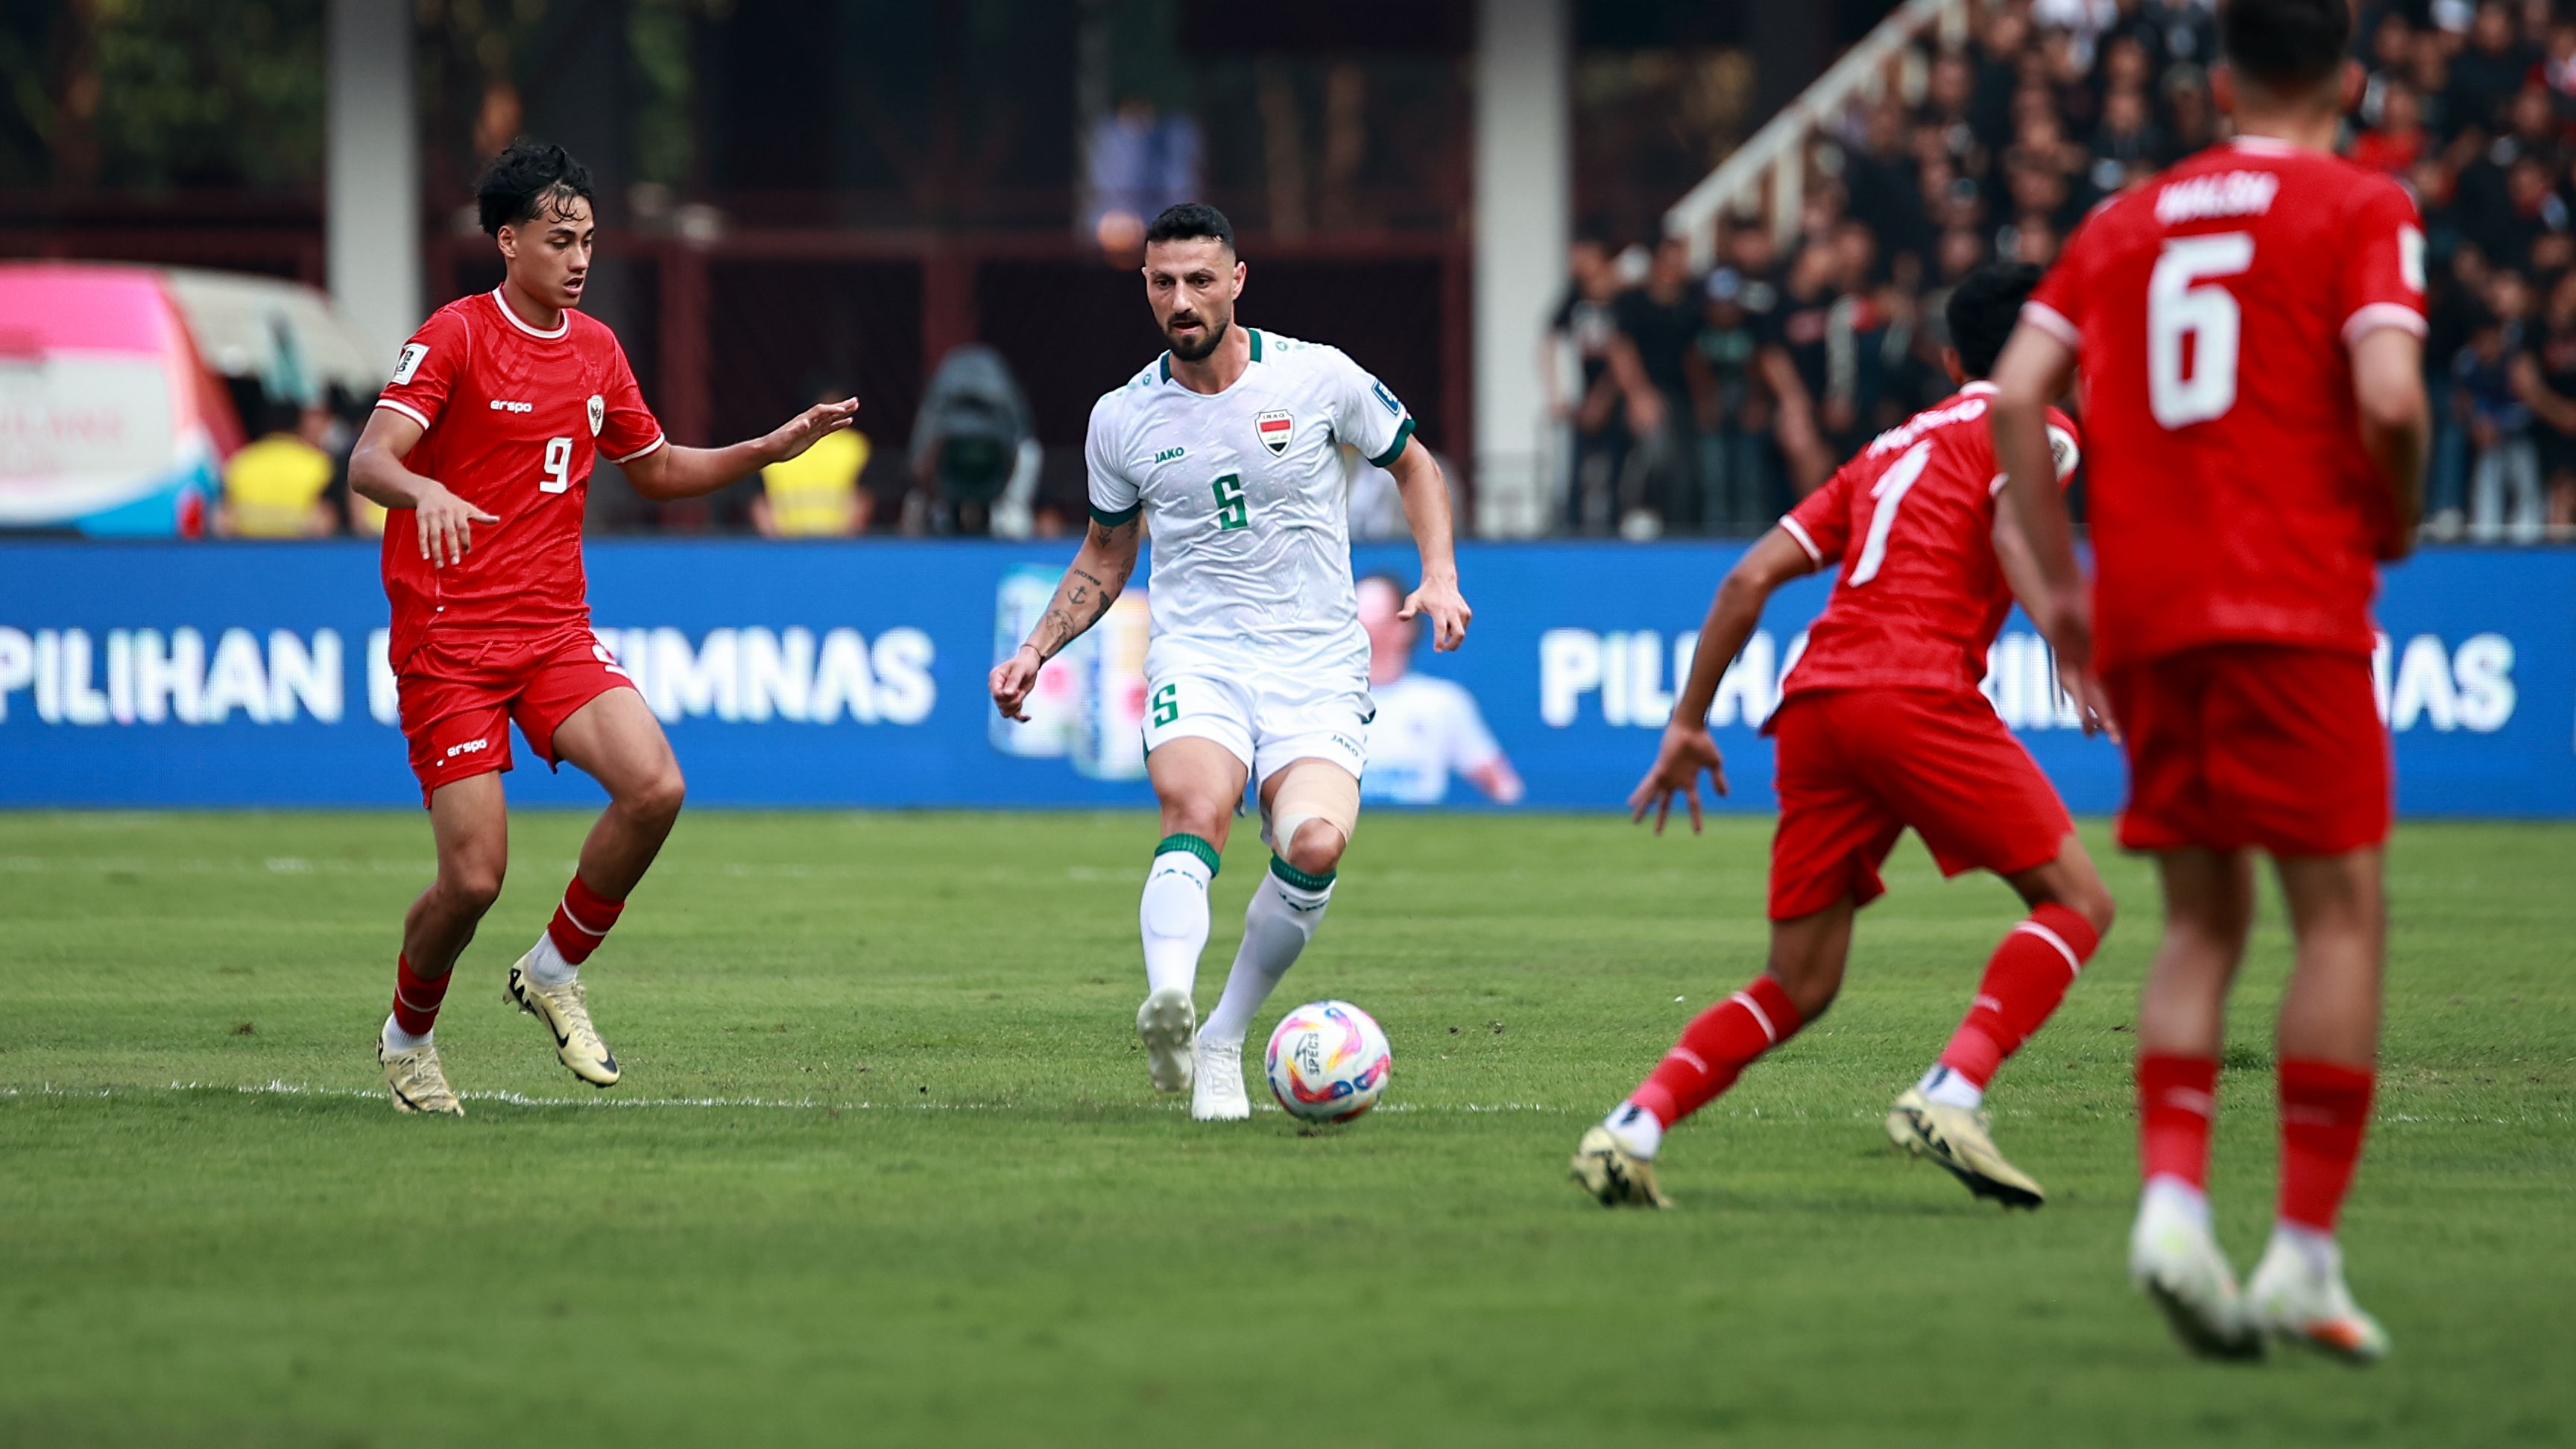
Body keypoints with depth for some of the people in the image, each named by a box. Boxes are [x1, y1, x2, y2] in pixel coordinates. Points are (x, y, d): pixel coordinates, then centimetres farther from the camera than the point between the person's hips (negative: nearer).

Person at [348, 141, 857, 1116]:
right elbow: (369, 462, -19)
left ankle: (554, 974, 2)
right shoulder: (454, 338, -8)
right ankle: (407, 1038, 19)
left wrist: (767, 451, 14)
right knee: (474, 878, -10)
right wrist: (426, 493, -41)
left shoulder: (596, 351, 12)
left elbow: (655, 470, 27)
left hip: (556, 630, 5)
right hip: (449, 639, -5)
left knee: (654, 786, -20)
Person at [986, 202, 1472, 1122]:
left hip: (1318, 664, 0)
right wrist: (1036, 650, 10)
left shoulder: (1320, 379, 0)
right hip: (1195, 657, 0)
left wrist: (1440, 576, 1)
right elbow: (1107, 553, 22)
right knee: (1197, 811, -32)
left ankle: (1223, 1041, -5)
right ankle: (1169, 1005, -56)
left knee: (1315, 845, -25)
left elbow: (1414, 465, 16)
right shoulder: (1122, 421, 6)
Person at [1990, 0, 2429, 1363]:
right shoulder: (2361, 209, 1)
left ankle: (2171, 1198, -8)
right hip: (2291, 607, -5)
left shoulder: (2127, 221, 16)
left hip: (2143, 619, 5)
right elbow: (2387, 396, -14)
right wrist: (2396, 524, 5)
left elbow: (2016, 394, 8)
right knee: (2341, 913, 0)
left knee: (2201, 922, 12)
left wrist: (2060, 581, 12)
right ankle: (2305, 1253, -6)